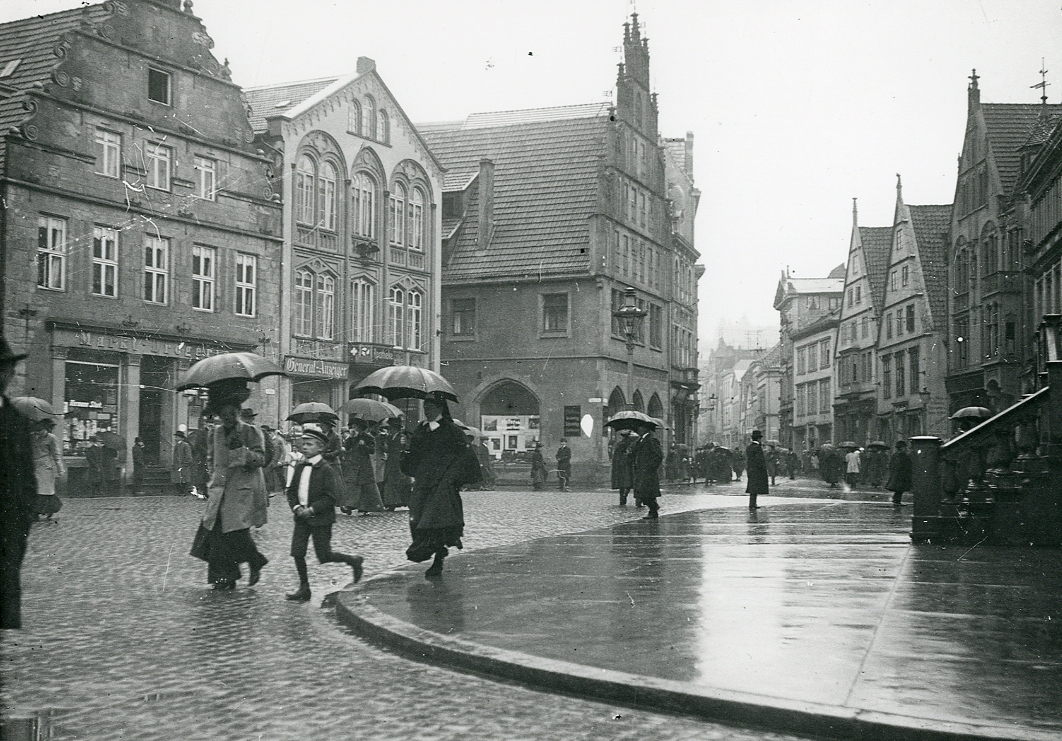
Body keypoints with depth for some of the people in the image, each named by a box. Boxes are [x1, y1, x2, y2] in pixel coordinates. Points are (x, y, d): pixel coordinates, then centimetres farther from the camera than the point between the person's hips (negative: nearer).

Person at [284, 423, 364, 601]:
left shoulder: (326, 470, -11)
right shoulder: (300, 468, 8)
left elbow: (331, 497, -14)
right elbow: (291, 491, 13)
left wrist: (312, 510, -18)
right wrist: (296, 507, -5)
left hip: (320, 519, -6)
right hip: (302, 517, 6)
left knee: (324, 556, -3)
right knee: (297, 553, -1)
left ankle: (353, 561, 21)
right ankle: (304, 588, 12)